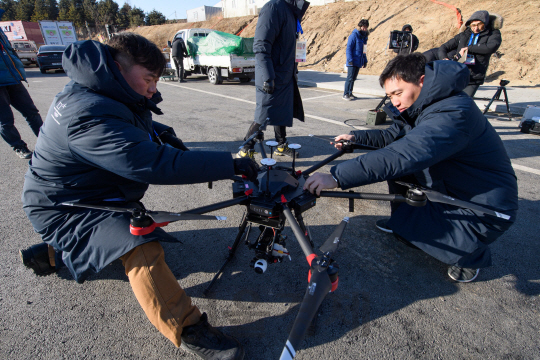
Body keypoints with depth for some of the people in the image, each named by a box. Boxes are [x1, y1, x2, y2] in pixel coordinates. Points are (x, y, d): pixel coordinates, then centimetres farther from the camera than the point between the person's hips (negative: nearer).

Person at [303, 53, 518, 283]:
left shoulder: (452, 113, -32)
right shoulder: (424, 105, -1)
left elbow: (403, 156, -44)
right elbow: (394, 136, 11)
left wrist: (336, 177, -48)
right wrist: (356, 137, -3)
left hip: (485, 210, -8)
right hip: (451, 185, 8)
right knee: (399, 165, 0)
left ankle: (472, 255, 7)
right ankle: (401, 222, 20)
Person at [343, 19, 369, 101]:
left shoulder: (364, 37, 17)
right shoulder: (354, 35, -7)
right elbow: (348, 48, -12)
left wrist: (365, 60, 20)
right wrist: (350, 60, -19)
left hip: (358, 62, 7)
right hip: (352, 62, -7)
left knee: (353, 79, 10)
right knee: (350, 78, -9)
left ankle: (350, 93, 17)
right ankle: (345, 94, -4)